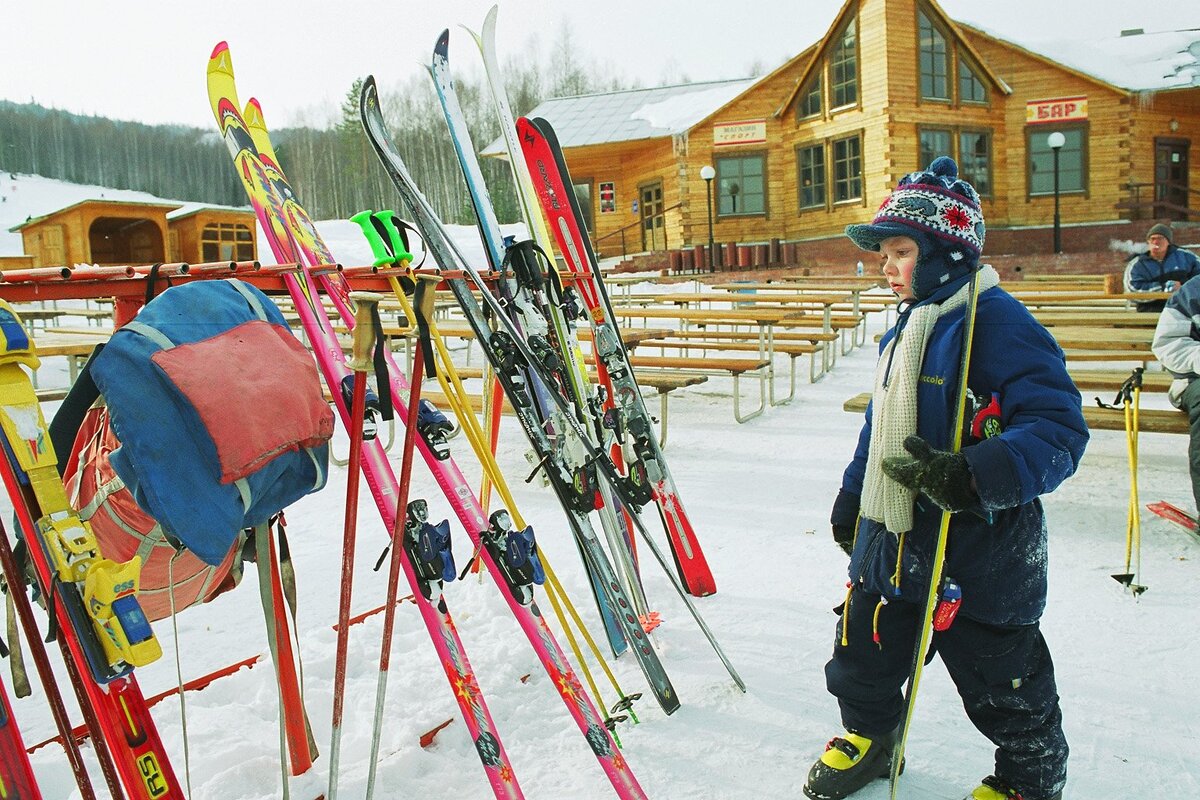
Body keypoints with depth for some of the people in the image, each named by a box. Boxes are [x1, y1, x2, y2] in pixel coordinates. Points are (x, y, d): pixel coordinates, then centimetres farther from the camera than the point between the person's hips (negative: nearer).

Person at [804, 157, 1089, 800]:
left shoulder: (996, 320, -18)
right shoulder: (904, 330, 9)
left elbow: (1058, 428, -26)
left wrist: (973, 476, -39)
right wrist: (851, 501, 25)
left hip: (977, 551, -7)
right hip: (889, 541, 8)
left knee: (1002, 685, 13)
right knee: (863, 657, 21)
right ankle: (868, 735, 48)